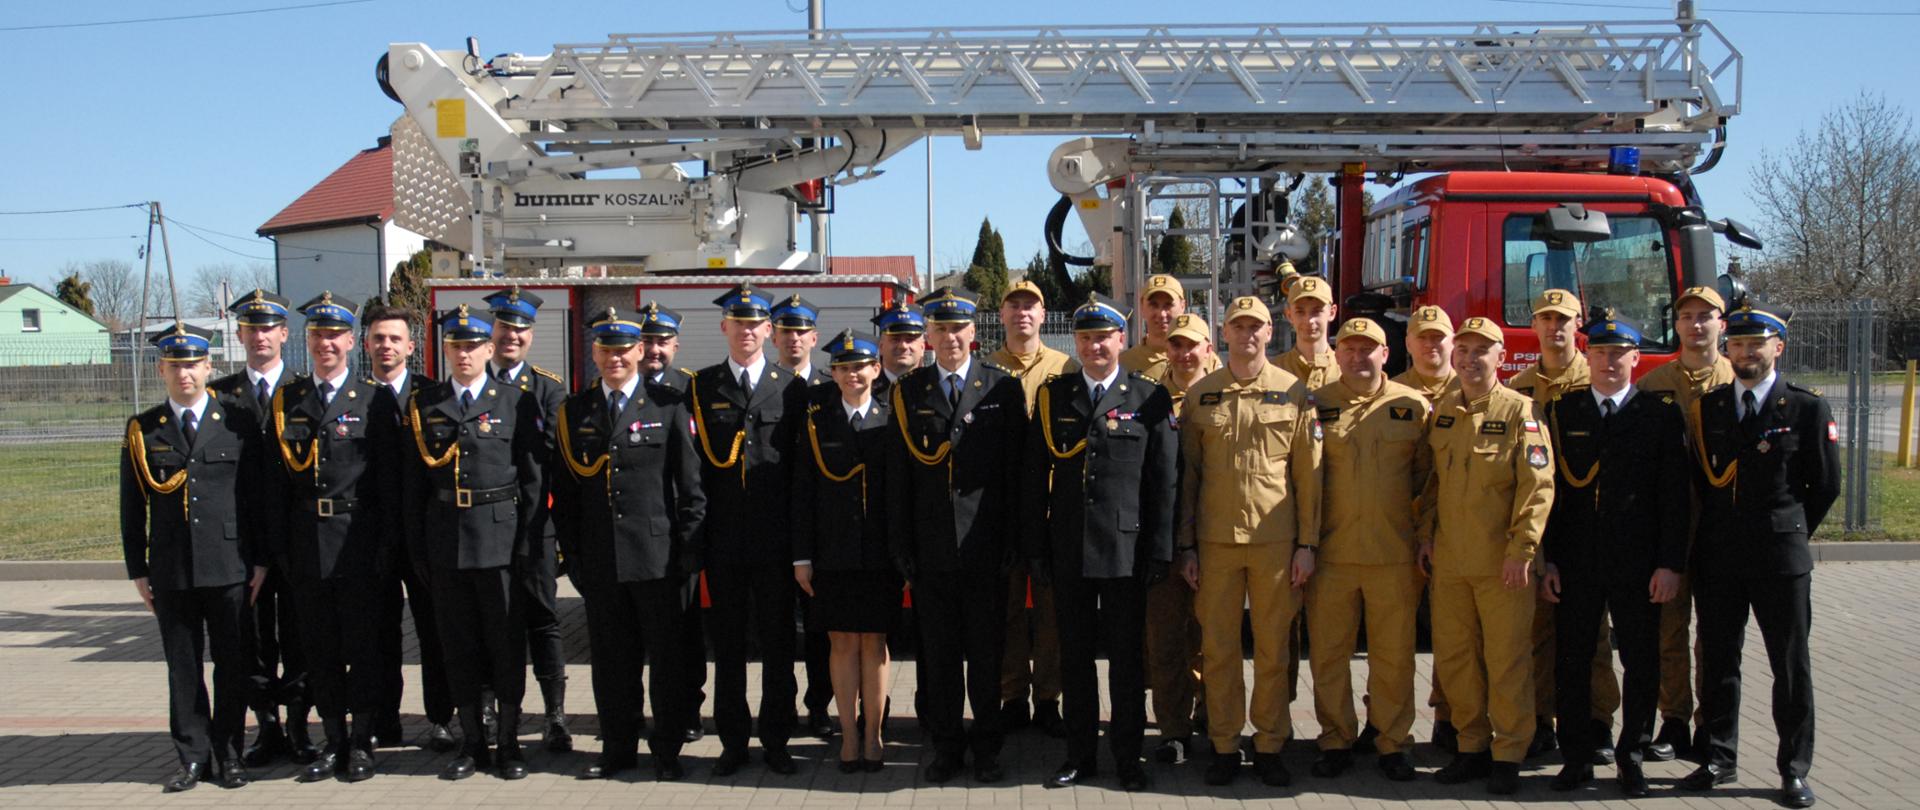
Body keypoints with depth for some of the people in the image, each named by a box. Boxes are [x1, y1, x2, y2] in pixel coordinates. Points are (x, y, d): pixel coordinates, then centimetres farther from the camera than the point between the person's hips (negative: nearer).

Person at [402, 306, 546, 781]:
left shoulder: (517, 402, 1)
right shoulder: (424, 404, 8)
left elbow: (534, 478, -1)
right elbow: (414, 481, 8)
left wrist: (527, 542, -6)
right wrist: (417, 544, 2)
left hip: (500, 540, -2)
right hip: (445, 541, 2)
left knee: (507, 643, 3)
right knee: (458, 646, 9)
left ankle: (509, 743, 15)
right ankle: (472, 743, 20)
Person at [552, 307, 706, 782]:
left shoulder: (668, 405, 2)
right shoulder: (573, 412, 9)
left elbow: (690, 487, 0)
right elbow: (564, 494, 10)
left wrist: (687, 552, -5)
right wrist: (573, 555, 4)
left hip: (658, 558, -2)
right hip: (599, 562, 3)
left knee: (668, 659, 4)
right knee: (611, 661, 11)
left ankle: (668, 751, 16)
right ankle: (618, 749, 24)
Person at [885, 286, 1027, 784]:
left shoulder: (1002, 388, 1)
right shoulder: (907, 393, 5)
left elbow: (1016, 470, -1)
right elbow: (898, 477, 5)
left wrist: (1013, 539, -5)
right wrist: (901, 546, 1)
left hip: (985, 545, -1)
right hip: (930, 547, 2)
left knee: (986, 650, 7)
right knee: (939, 652, 9)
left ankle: (986, 747, 20)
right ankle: (947, 747, 21)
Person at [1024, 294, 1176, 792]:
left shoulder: (1150, 399, 0)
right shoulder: (1052, 396, 7)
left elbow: (1164, 481, -1)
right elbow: (1034, 478, 7)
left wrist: (1161, 551, -4)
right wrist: (1034, 546, 2)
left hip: (1126, 550, -2)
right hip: (1067, 552, 2)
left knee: (1126, 657, 7)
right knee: (1074, 655, 10)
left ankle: (1127, 756, 19)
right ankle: (1080, 755, 22)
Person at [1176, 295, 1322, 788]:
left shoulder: (1294, 393, 3)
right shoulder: (1200, 395, 5)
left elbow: (1308, 474, 3)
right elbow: (1187, 475, 6)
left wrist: (1307, 544, -1)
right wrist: (1186, 545, 3)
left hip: (1275, 540, -1)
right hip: (1215, 541, 1)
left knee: (1273, 649, 6)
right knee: (1218, 649, 5)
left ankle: (1270, 746, 17)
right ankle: (1224, 747, 16)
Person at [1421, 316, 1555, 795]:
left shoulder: (1520, 411, -5)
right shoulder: (1441, 412, 11)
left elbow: (1538, 485, -10)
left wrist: (1522, 549, -15)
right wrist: (1425, 535, 10)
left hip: (1501, 561, -5)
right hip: (1449, 560, 5)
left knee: (1506, 660, 2)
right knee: (1454, 657, 10)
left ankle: (1507, 756, 13)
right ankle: (1472, 747, 23)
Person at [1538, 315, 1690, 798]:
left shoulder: (1660, 412, 1)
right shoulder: (1561, 410, 5)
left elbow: (1674, 495, -2)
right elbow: (1548, 487, 4)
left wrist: (1670, 563, -8)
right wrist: (1546, 559, -1)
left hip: (1637, 564, -1)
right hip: (1575, 562, 1)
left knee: (1641, 663, 6)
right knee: (1571, 662, 6)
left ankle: (1632, 757, 20)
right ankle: (1577, 757, 17)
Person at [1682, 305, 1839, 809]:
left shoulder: (1807, 408, -3)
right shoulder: (1706, 407, 6)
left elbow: (1825, 485, 1)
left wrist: (1789, 534, 4)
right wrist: (1716, 534, 7)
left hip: (1780, 558, -3)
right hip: (1717, 557, 3)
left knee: (1791, 665, 4)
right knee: (1718, 661, 9)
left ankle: (1794, 769, 13)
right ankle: (1720, 758, 19)